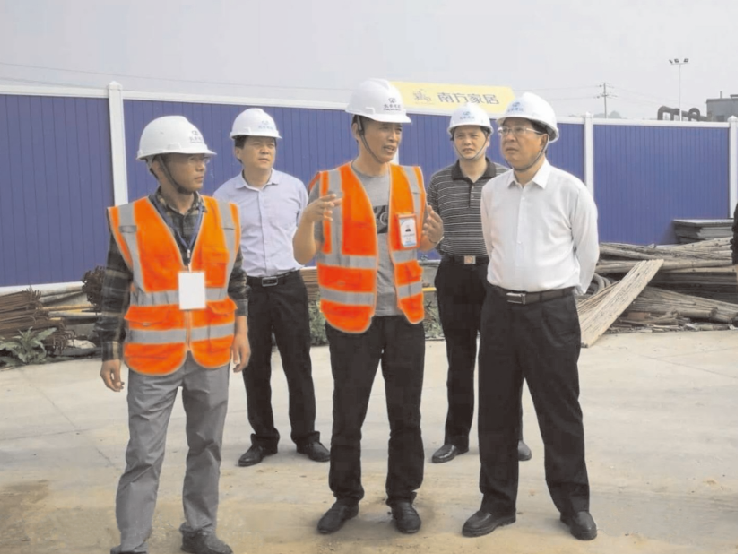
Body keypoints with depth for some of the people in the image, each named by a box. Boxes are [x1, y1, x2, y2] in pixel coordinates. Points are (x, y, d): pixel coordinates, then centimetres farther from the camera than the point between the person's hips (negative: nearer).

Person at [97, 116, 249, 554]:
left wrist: (241, 329, 8)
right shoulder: (129, 223, -5)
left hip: (212, 355, 3)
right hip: (153, 358, -3)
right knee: (144, 457, 3)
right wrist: (111, 353, 0)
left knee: (207, 447, 14)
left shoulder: (224, 217, 3)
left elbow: (237, 279, 12)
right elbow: (115, 294, 0)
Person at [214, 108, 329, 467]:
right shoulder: (223, 197, 1)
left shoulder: (294, 188, 2)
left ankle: (306, 436, 18)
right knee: (254, 368, 8)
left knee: (298, 364, 5)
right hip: (246, 289, 0)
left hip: (289, 286, 0)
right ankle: (263, 439, 22)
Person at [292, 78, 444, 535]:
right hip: (351, 318, -2)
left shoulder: (413, 180, 4)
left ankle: (403, 496, 24)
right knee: (348, 415, 8)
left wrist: (432, 238, -10)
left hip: (405, 315, 3)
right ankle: (346, 497, 25)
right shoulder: (328, 184, -6)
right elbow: (304, 255, -6)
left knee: (406, 414, 9)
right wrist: (308, 219, -26)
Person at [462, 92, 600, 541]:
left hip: (552, 312, -3)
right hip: (499, 308, 4)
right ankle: (498, 502, 22)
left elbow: (587, 253, 5)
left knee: (560, 413, 6)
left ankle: (574, 504, 23)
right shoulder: (491, 192, 5)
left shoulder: (571, 191, -6)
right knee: (496, 412, 8)